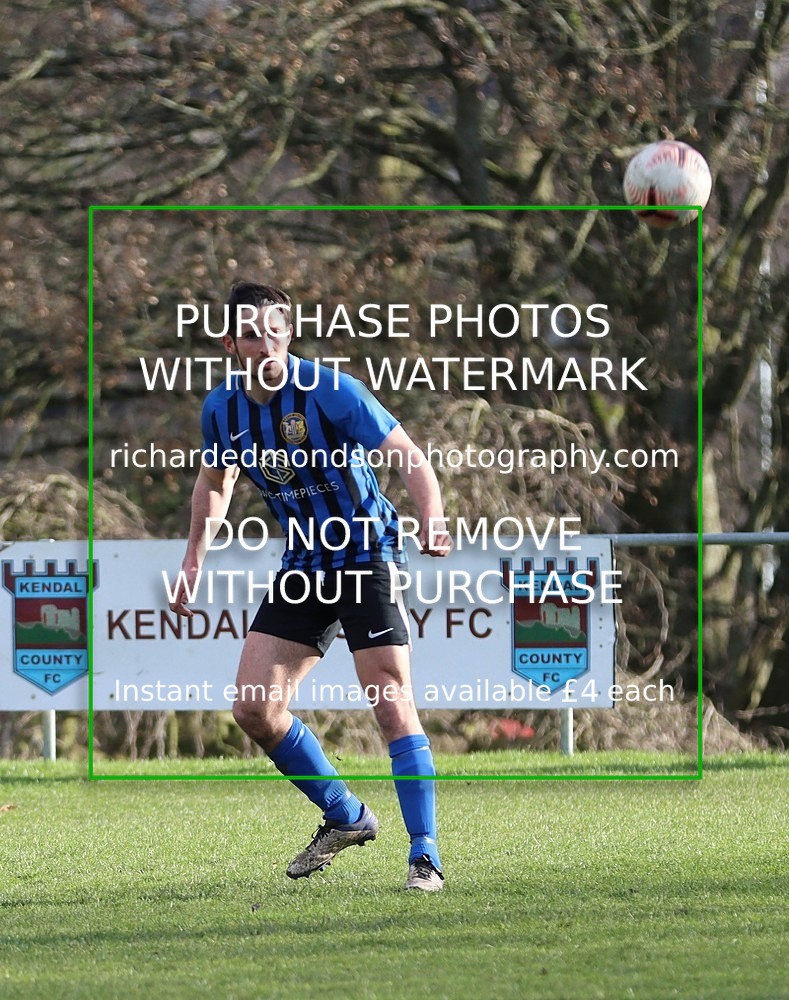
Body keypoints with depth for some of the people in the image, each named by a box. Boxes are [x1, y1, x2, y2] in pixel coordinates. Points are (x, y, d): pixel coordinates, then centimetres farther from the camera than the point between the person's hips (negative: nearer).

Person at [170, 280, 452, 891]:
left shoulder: (329, 390, -17)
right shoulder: (222, 409, 0)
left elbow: (410, 459, -21)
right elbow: (216, 479, 22)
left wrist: (432, 521, -39)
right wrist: (194, 562, 20)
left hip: (368, 559, -6)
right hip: (304, 563, 6)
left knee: (392, 704, -17)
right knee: (254, 709, -1)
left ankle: (426, 857, -12)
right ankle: (346, 818, 18)